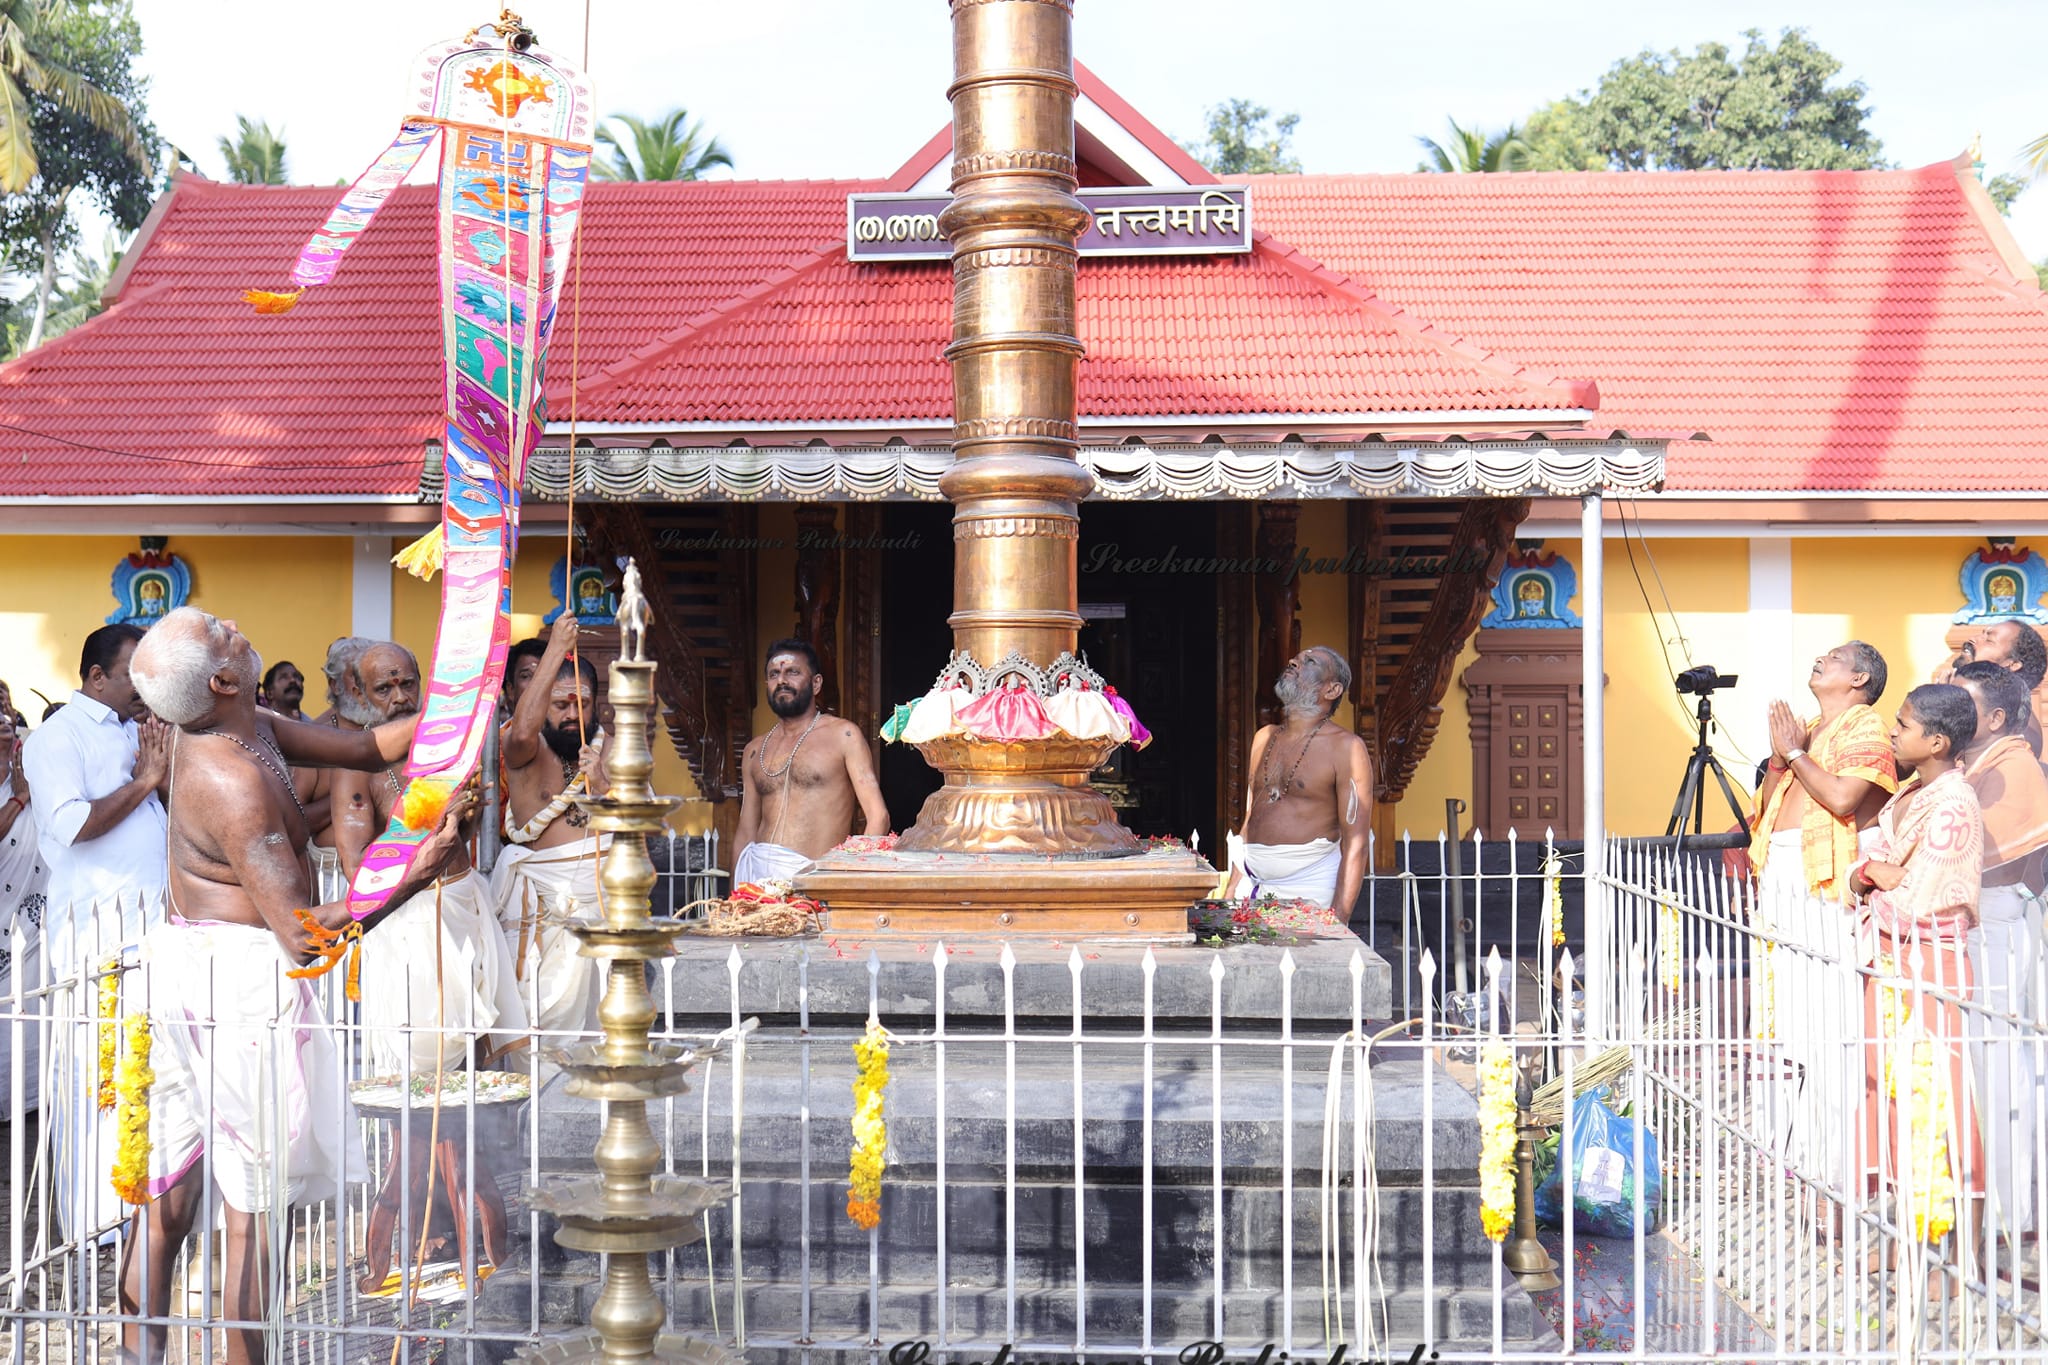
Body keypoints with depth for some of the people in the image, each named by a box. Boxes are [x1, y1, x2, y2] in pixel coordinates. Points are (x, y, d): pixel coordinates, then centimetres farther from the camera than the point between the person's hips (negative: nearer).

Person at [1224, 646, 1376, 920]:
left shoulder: (1346, 747, -6)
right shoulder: (1264, 738, 14)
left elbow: (1355, 844, -11)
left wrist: (1338, 919, -18)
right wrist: (1230, 894, 13)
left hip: (1309, 889, -5)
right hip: (1254, 885, 5)